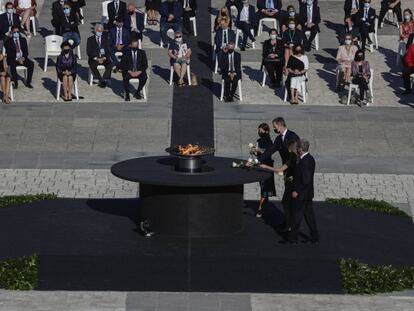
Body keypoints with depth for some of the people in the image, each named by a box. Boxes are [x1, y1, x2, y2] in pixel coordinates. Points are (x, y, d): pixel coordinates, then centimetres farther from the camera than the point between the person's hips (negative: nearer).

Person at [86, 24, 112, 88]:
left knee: (109, 64, -30)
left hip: (104, 58, 2)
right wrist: (96, 58, -14)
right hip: (94, 58, -2)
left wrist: (104, 58, -10)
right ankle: (101, 80, -31)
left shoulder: (105, 38, 15)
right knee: (92, 66, -34)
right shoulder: (90, 39, 9)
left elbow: (108, 50, 9)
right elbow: (89, 51, 0)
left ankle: (105, 79, -30)